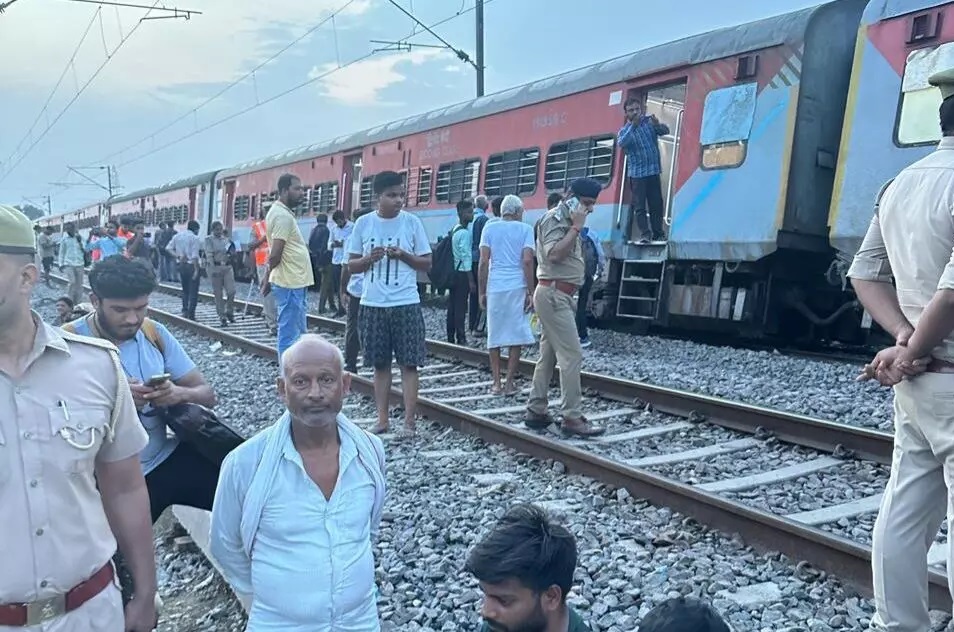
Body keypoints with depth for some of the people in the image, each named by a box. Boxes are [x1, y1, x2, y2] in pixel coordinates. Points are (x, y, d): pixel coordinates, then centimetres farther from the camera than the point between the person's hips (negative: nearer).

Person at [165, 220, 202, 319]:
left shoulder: (177, 236, 8)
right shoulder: (195, 238, -12)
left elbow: (168, 248, 5)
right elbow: (194, 256, -18)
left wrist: (178, 256, 1)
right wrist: (196, 269, -16)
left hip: (181, 265, 6)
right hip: (191, 265, -6)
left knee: (185, 290, 20)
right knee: (193, 291, 0)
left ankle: (185, 310, 16)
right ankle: (191, 314, -2)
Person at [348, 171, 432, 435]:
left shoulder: (412, 222, -1)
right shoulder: (363, 223, 2)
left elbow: (427, 264, 2)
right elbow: (352, 265, 7)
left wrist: (403, 255, -14)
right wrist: (369, 259, -13)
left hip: (406, 304, -2)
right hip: (372, 304, 2)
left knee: (409, 363, 0)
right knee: (380, 364, 9)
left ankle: (409, 422, 7)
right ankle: (382, 420, 18)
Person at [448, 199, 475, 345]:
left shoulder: (454, 230, 14)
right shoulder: (464, 233, -14)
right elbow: (466, 257, -17)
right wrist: (471, 280, -16)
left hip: (453, 272, 9)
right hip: (462, 273, -9)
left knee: (452, 305, 10)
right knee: (461, 307, -6)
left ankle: (450, 337, 16)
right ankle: (461, 338, -3)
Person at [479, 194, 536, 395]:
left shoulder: (490, 228, 9)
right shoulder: (525, 229, 5)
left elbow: (483, 262, 2)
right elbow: (527, 260, -5)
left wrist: (482, 292, 7)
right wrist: (530, 292, -1)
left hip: (494, 288, 1)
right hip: (517, 288, -1)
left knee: (494, 337, 9)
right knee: (516, 336, 6)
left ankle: (497, 383, 9)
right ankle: (509, 382, 6)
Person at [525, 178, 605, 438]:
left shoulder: (565, 221, 19)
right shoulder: (554, 219, -10)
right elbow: (554, 254, -25)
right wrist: (576, 228, -19)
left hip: (560, 296, 10)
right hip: (554, 294, -10)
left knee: (548, 355, 11)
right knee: (572, 355, -11)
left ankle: (536, 411, 17)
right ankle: (572, 417, -7)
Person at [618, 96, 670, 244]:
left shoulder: (649, 122, 7)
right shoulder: (624, 130, 5)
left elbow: (665, 131, -8)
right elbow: (621, 143, -16)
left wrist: (657, 124, -31)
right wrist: (633, 126, -27)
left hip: (653, 171, 1)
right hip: (636, 173, -1)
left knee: (656, 204, 2)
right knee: (639, 206, -6)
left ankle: (658, 234, 8)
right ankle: (645, 234, -5)